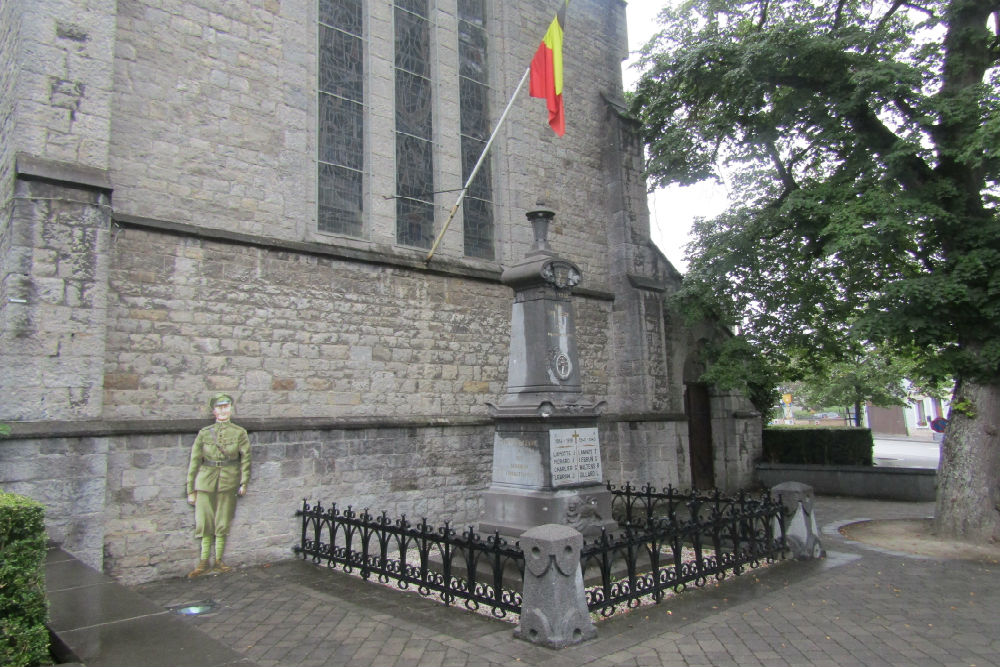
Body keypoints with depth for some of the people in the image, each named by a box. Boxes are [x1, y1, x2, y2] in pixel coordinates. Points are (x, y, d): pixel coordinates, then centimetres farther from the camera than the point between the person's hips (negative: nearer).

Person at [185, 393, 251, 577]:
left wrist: (244, 483, -8)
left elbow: (246, 458, 1)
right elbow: (194, 462, 5)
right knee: (205, 523, 1)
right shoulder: (204, 433, 4)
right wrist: (191, 490, 3)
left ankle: (218, 561, 17)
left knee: (223, 524, 5)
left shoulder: (239, 433, 3)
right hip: (206, 482, 1)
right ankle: (204, 563, 11)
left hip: (228, 483, 0)